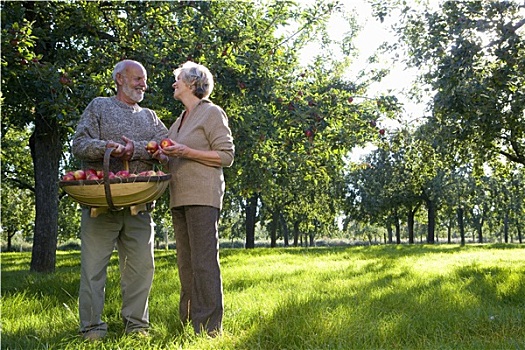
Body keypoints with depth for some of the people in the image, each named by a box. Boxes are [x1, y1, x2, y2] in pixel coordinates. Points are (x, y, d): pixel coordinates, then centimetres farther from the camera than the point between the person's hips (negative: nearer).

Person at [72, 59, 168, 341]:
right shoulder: (98, 107, 11)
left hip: (138, 204, 4)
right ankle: (92, 327, 5)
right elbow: (79, 145, -1)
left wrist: (136, 149, -13)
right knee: (94, 263, -3)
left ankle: (136, 324, 14)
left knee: (141, 265, 4)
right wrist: (106, 147, -20)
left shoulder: (149, 116, 21)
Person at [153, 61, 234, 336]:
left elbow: (226, 156, -7)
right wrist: (162, 155, 7)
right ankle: (188, 323, 15)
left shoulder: (211, 112, 0)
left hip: (202, 196, -8)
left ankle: (209, 328, -6)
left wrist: (185, 152, -15)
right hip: (179, 197, 8)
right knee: (185, 263, 9)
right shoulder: (180, 121, 23)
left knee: (204, 262, -9)